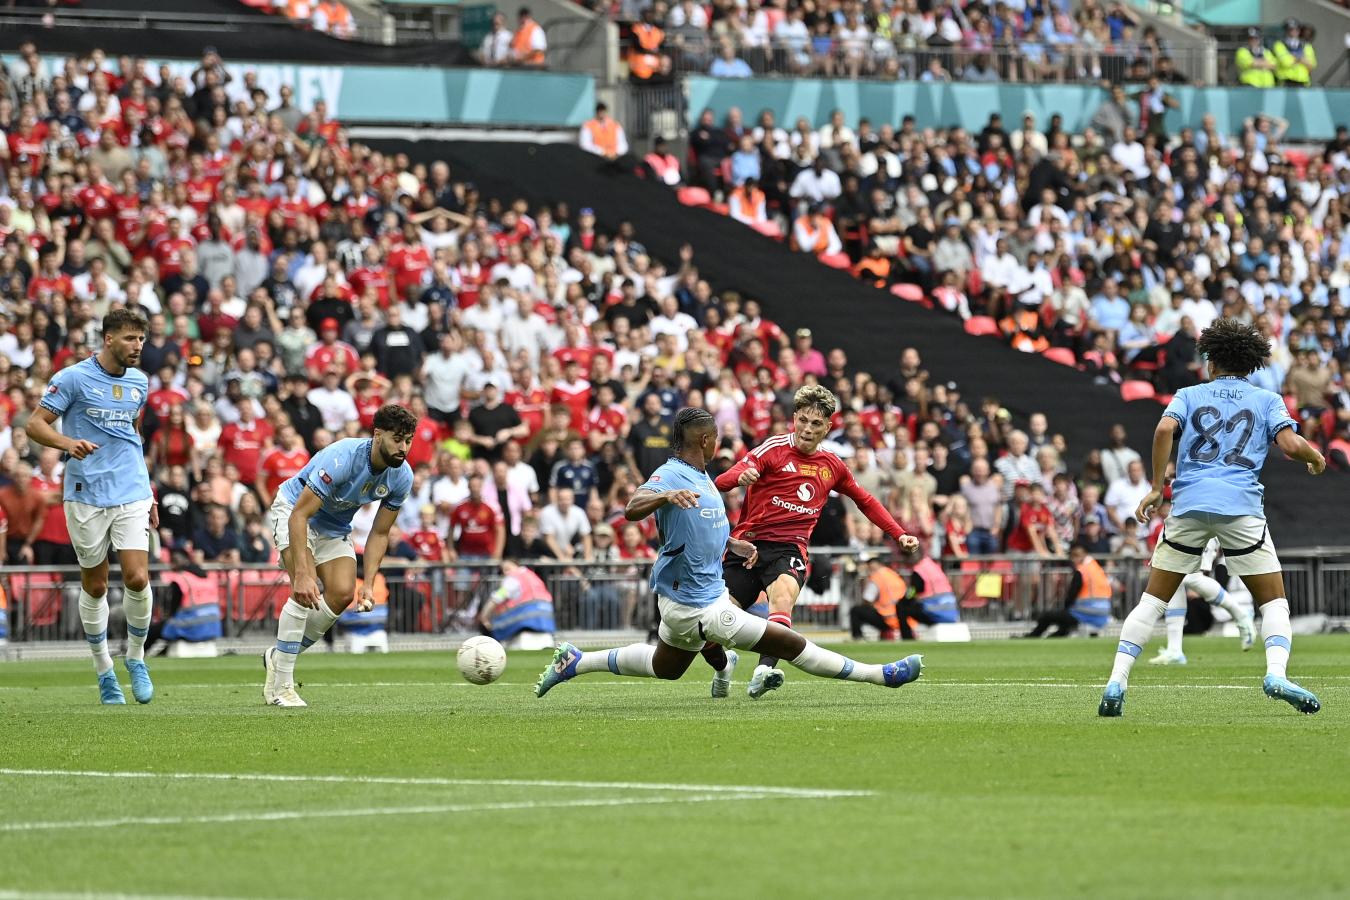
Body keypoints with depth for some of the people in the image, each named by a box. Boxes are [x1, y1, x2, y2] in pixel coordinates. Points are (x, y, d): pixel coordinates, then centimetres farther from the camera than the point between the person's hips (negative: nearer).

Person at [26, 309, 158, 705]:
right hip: (86, 495, -3)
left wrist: (148, 493, 24)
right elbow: (35, 424, -6)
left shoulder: (139, 382, 10)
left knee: (137, 579, -11)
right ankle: (104, 671, 19)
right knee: (94, 586, 4)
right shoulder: (73, 378, -6)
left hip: (131, 494, 3)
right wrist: (68, 443, -27)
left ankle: (135, 658, 10)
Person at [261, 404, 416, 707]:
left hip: (335, 526, 6)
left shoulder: (402, 477, -16)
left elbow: (380, 534, -4)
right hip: (294, 509, -6)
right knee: (306, 592, -25)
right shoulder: (342, 458, -36)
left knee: (343, 592, -13)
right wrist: (302, 574, -43)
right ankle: (281, 686, -18)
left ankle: (278, 656, 8)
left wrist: (368, 585, -13)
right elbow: (299, 515, -36)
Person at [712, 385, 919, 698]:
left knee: (782, 594, -35)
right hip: (749, 543, -1)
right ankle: (723, 667, 30)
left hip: (790, 548, 1)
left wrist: (899, 535, 23)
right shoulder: (775, 449, -1)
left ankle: (765, 669, -52)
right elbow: (721, 482, -14)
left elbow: (866, 501, 31)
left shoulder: (832, 466, 13)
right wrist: (741, 476, -38)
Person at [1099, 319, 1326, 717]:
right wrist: (1316, 457, 20)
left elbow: (1164, 429, -3)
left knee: (1153, 600, 7)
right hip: (1241, 507, -1)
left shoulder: (1190, 395, 17)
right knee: (1274, 601, 5)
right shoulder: (1267, 400, 15)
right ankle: (1276, 674, -20)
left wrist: (1156, 486, 1)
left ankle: (1117, 682, -4)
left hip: (1188, 505, 1)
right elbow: (1290, 444, -1)